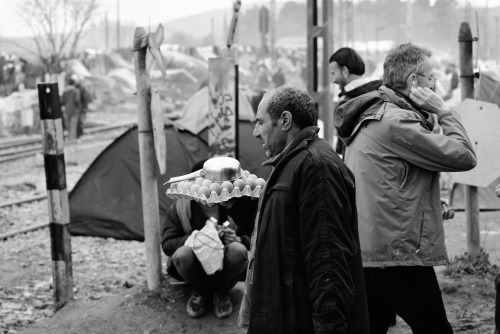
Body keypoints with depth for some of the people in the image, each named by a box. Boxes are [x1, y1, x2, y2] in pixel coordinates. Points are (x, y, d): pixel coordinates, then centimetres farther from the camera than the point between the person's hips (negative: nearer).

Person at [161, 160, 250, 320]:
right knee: (182, 253, -35)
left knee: (238, 250, -33)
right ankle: (198, 292, -2)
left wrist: (238, 240, -26)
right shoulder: (179, 209, -9)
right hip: (196, 268, 0)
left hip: (223, 268, 1)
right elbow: (167, 245, -13)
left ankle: (222, 293, -4)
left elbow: (252, 240, 0)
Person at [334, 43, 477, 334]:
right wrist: (444, 111, -7)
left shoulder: (372, 116, 16)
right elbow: (464, 156, -18)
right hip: (400, 255, -10)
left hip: (365, 254, 10)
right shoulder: (397, 122, -16)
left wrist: (433, 205, 16)